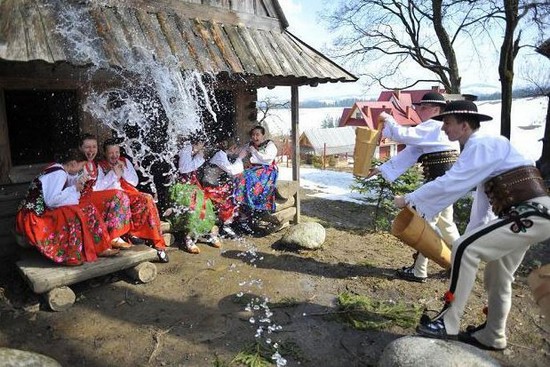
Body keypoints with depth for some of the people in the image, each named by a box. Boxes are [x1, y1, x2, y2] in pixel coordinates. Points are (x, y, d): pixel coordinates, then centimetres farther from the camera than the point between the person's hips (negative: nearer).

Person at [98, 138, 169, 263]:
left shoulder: (125, 161, 20)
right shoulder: (100, 166, 9)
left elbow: (135, 181, 13)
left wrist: (124, 170, 0)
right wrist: (114, 173, -9)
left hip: (130, 193, 4)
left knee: (147, 199, -30)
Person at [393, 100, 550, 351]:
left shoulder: (482, 145, -16)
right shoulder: (482, 148, 15)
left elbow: (448, 184, -23)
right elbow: (484, 193, 19)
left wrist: (408, 200, -13)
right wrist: (476, 232, 21)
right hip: (530, 214, 10)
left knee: (464, 248, -18)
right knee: (498, 278, 18)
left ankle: (448, 324, -10)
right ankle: (492, 337, 34)